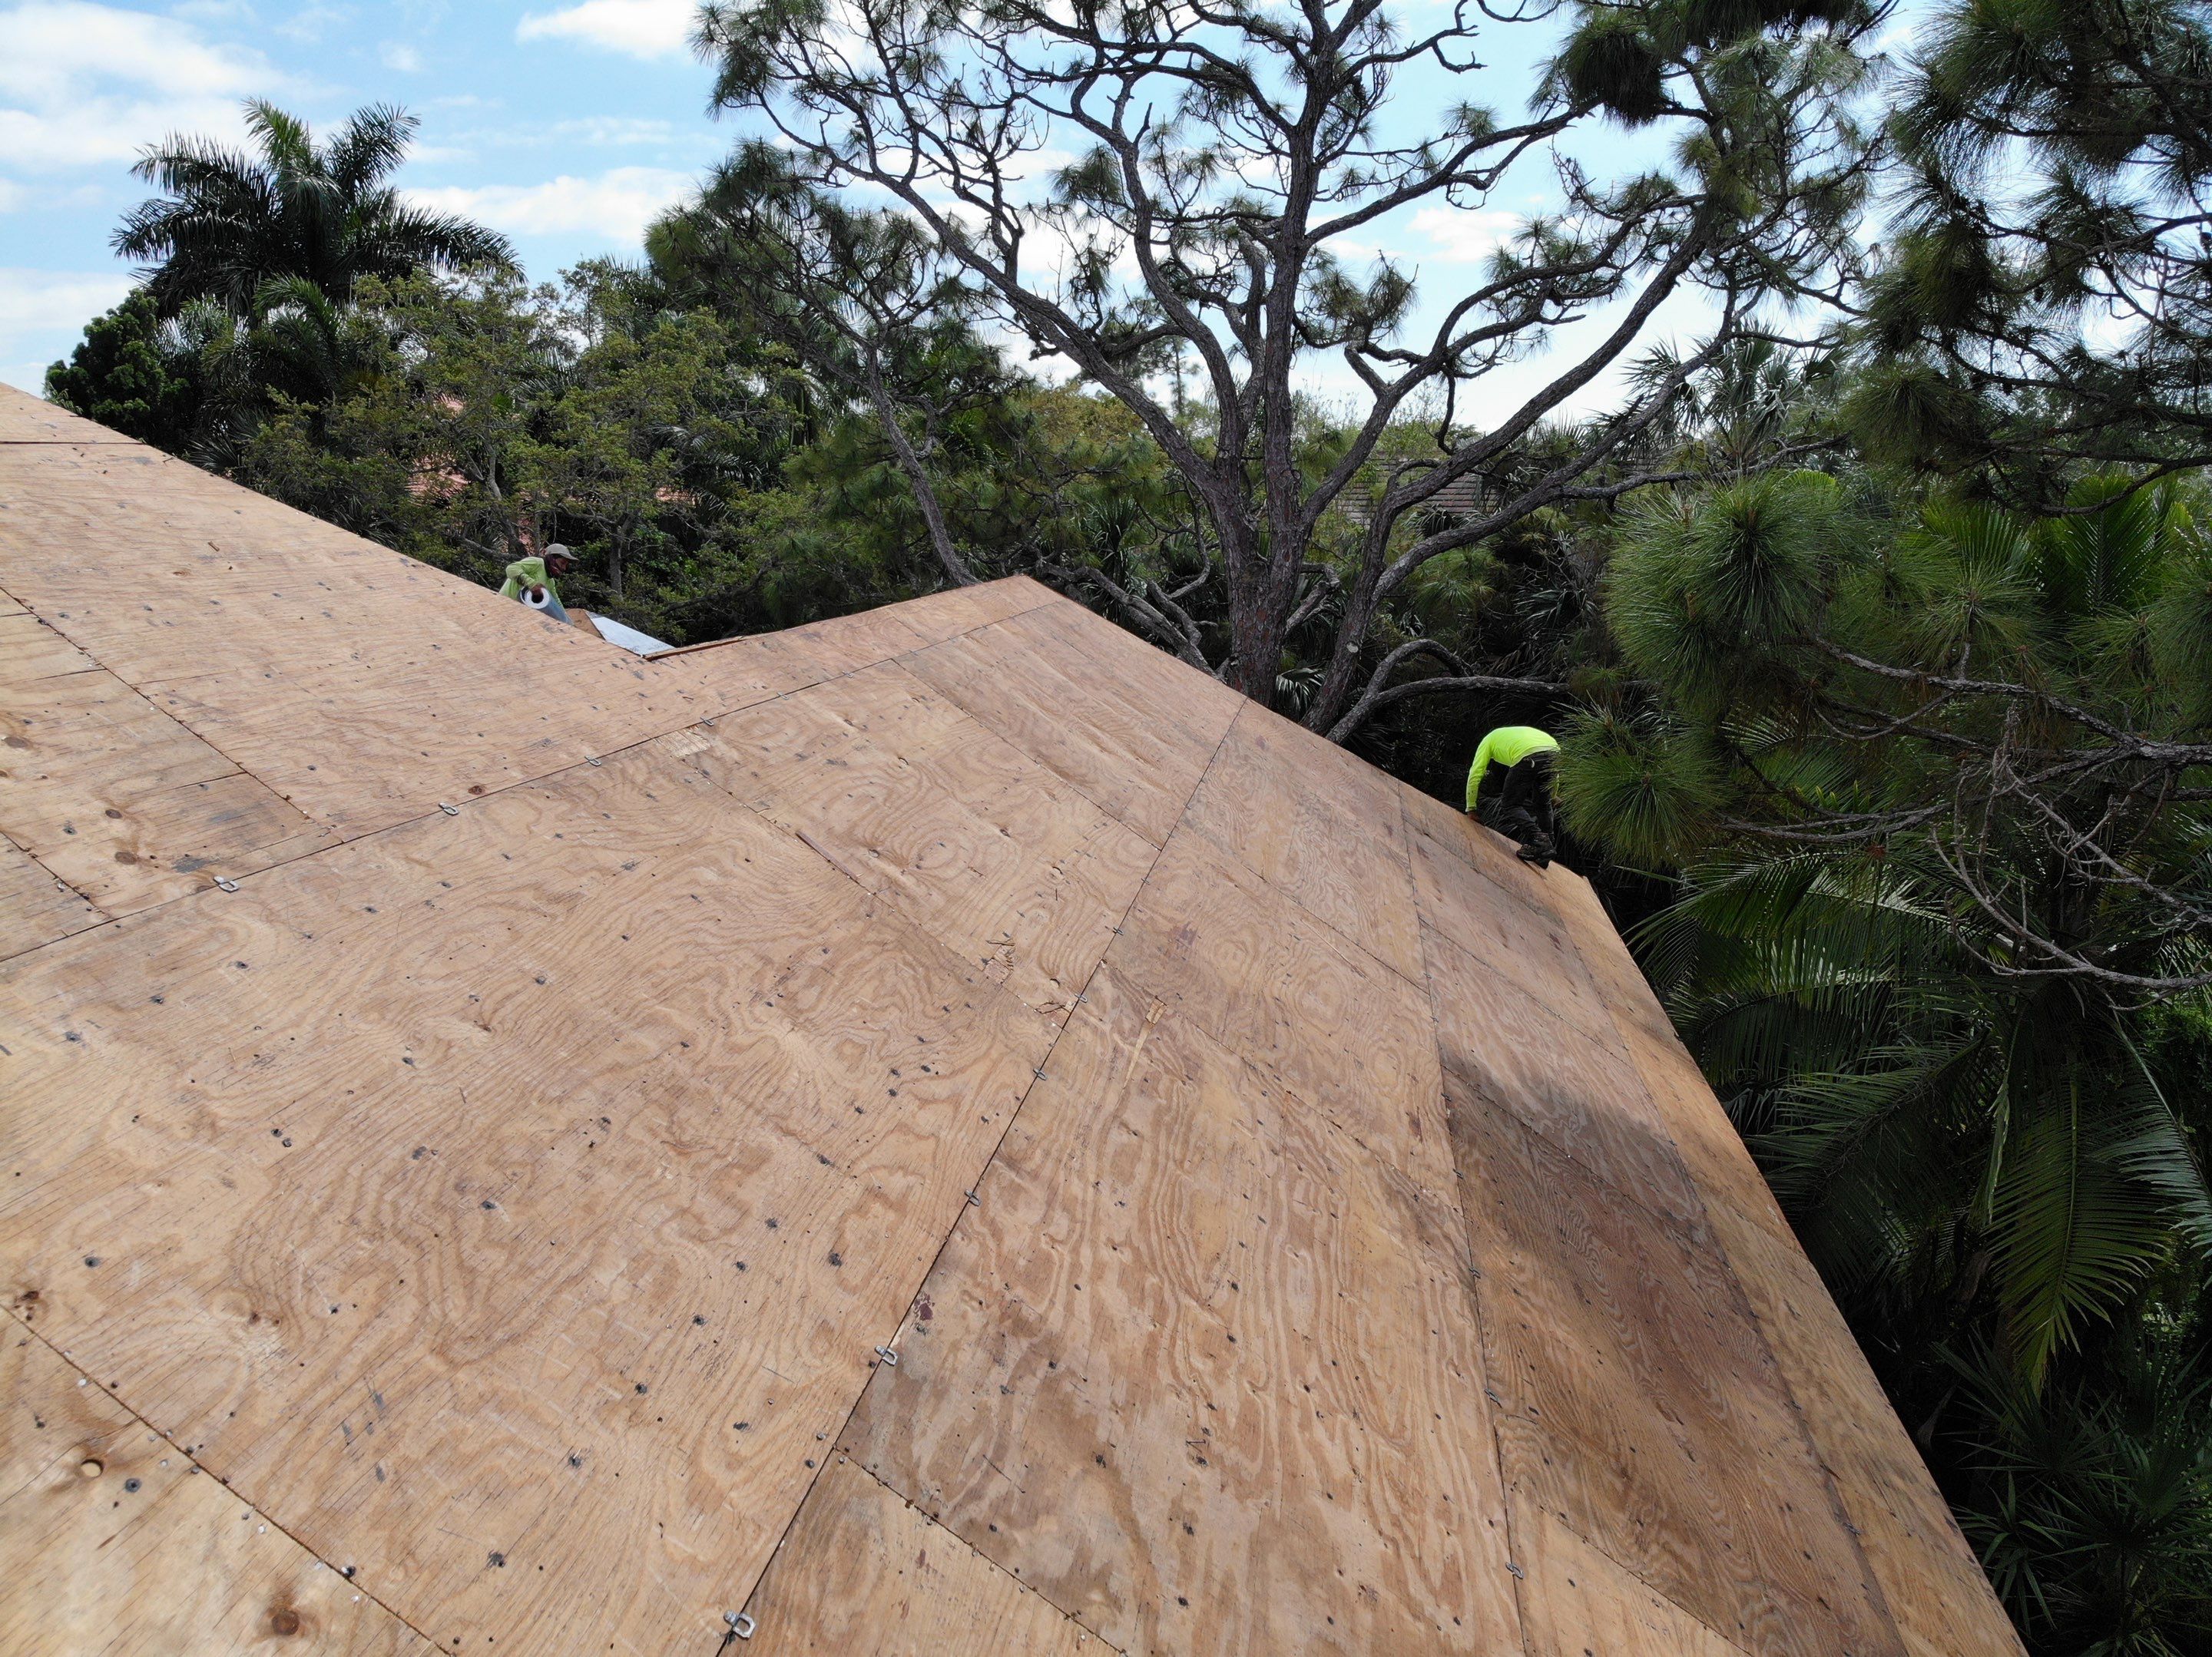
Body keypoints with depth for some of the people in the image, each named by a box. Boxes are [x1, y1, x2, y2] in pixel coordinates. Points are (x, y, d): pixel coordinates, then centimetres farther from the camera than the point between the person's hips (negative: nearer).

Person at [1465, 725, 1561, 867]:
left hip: (1528, 757, -6)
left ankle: (1536, 838, -12)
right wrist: (1552, 796, 44)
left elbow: (1474, 776, 22)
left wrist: (1471, 809, 28)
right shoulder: (1518, 733, 44)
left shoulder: (1489, 740, 30)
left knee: (1511, 804, 8)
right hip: (1553, 750, 6)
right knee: (1543, 804, 23)